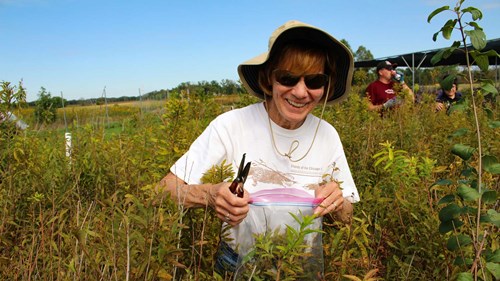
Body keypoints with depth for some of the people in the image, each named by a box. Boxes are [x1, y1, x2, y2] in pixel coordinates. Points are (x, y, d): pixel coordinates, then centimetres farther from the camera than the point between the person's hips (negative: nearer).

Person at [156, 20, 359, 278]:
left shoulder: (328, 135, -7)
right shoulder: (229, 126, -18)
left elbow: (346, 217, 3)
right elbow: (165, 189, -15)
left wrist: (337, 203, -19)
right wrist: (212, 195, -33)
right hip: (237, 267, -3)